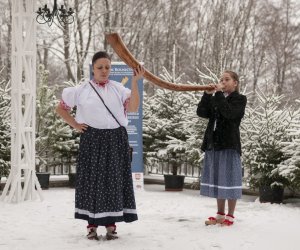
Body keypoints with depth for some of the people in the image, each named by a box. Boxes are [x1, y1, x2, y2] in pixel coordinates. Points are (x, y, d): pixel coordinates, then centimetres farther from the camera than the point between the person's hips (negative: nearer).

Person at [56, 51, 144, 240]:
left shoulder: (118, 88, 7)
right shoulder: (82, 90, 4)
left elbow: (133, 107, -8)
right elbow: (61, 108, 11)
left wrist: (135, 82, -15)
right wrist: (75, 125, 0)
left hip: (116, 140, 1)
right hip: (92, 140, -1)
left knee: (114, 180, 2)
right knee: (92, 179, 1)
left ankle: (111, 225, 10)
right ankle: (92, 225, 8)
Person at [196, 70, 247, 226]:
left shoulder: (240, 99, -1)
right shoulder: (215, 99, 15)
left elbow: (229, 113, -19)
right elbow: (201, 113, 2)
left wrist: (219, 94, -17)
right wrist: (207, 94, -8)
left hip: (229, 144, -6)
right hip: (213, 143, 6)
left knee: (229, 178, -4)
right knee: (217, 178, 9)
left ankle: (230, 216, 2)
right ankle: (220, 214, 17)